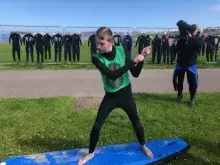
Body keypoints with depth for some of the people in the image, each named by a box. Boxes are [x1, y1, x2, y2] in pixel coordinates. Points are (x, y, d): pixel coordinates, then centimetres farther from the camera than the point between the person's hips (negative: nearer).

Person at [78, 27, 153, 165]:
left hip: (126, 94, 1)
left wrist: (142, 57, -23)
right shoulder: (97, 58, -19)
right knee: (97, 125, 3)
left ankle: (143, 146, 43)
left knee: (136, 123, 13)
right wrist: (133, 61, -33)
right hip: (110, 96, -1)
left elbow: (135, 73, -9)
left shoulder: (121, 50, -13)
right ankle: (91, 153, 29)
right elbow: (112, 75, -32)